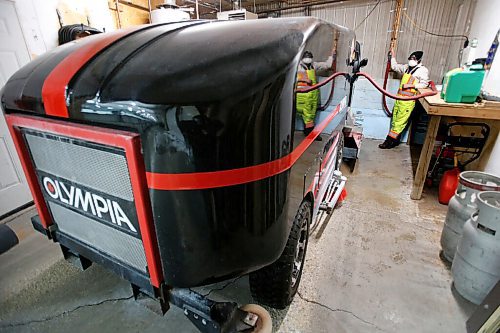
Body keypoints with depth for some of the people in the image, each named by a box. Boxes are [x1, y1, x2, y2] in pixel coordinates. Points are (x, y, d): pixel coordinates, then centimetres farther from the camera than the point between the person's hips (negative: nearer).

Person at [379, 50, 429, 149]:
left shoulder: (422, 70, -3)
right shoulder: (407, 67, 17)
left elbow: (424, 84, -9)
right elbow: (394, 66, 33)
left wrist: (411, 85, -17)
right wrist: (393, 55, 31)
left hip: (409, 99, -7)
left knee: (400, 121, -7)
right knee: (395, 119, 7)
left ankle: (390, 141, -7)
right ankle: (395, 140, 15)